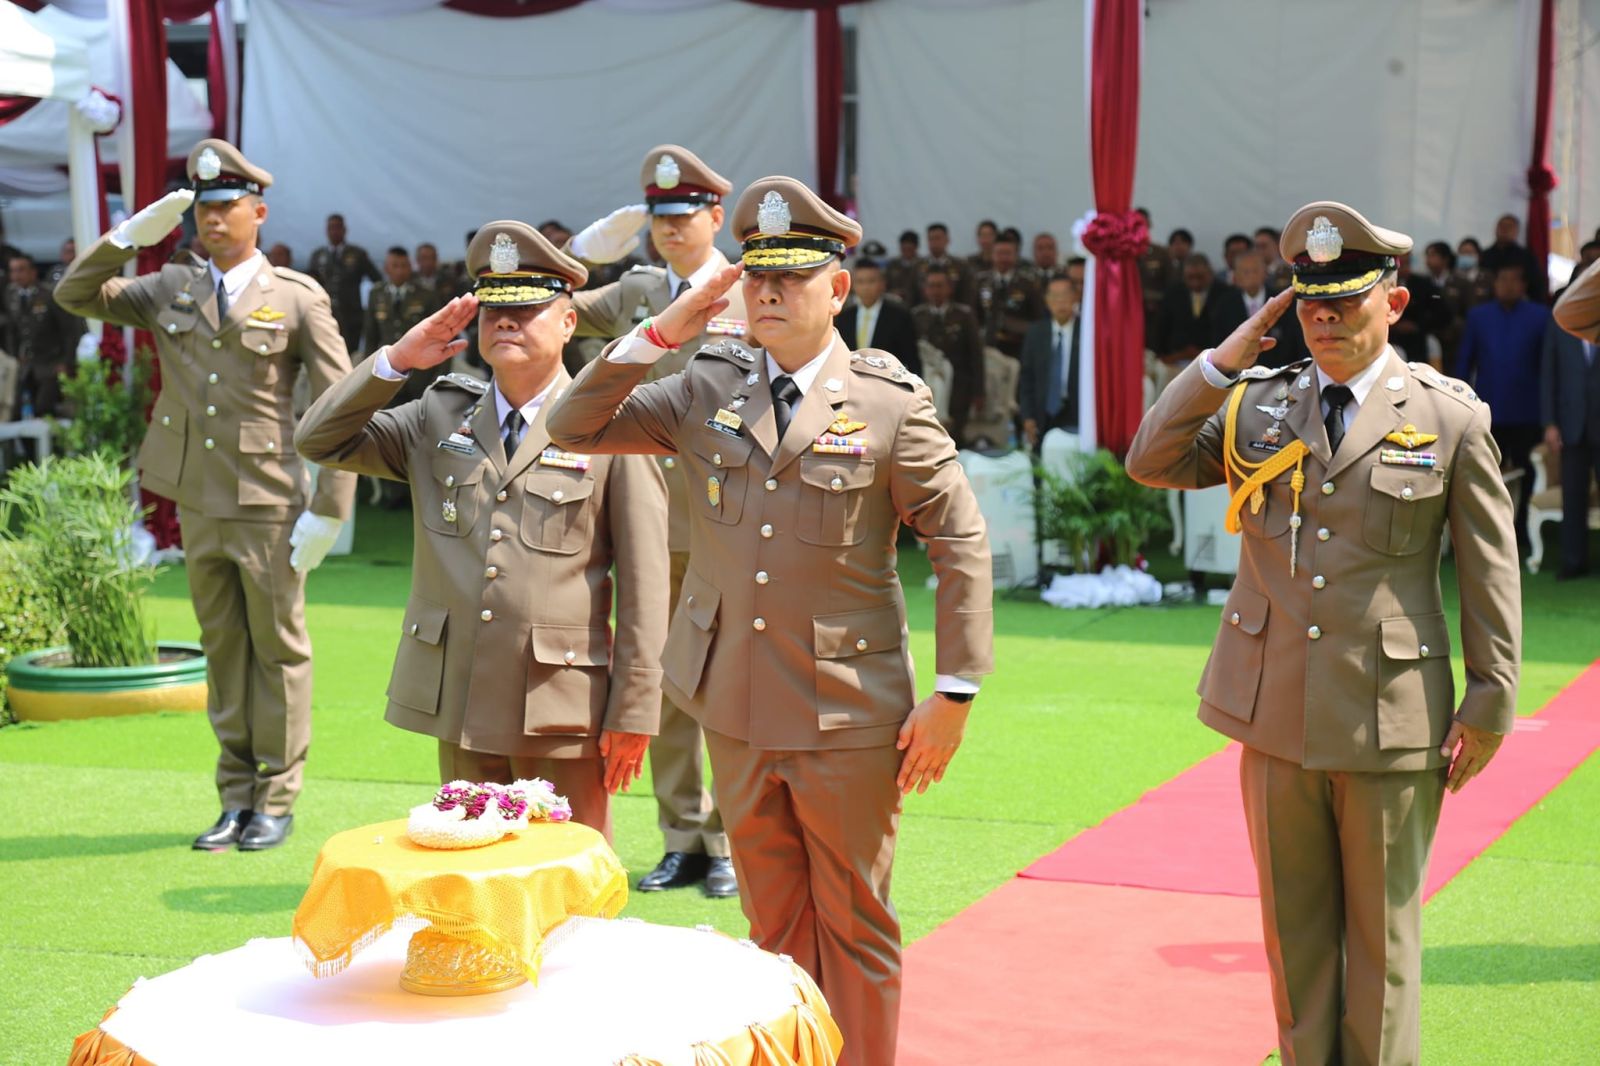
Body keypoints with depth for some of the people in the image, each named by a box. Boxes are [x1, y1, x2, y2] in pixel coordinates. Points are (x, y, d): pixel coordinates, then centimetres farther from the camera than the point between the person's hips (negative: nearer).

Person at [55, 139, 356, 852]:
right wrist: (133, 233, -5)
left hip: (269, 505, -4)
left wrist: (329, 510, -11)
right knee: (222, 652, 11)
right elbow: (75, 295, 9)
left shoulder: (298, 299, -3)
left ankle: (277, 800, 13)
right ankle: (236, 799, 20)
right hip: (197, 504, 4)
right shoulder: (170, 291, 9)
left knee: (278, 650, 3)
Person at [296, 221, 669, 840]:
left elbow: (643, 581, -5)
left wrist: (633, 712, -7)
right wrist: (396, 360, -3)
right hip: (458, 700, 4)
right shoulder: (439, 417, 11)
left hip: (562, 709, -4)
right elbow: (318, 441, 9)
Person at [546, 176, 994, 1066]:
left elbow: (961, 541, -5)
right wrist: (660, 334, -7)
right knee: (774, 922, 15)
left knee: (854, 922, 8)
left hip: (848, 718, -4)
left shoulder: (891, 405, -6)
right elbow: (576, 427, 5)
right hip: (738, 708, 4)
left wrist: (954, 694, -9)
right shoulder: (707, 390, 5)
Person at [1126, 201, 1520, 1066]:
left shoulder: (1451, 419, -2)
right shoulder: (1256, 406, 7)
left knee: (1381, 930, 8)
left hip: (1392, 719, -3)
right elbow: (1151, 462, -2)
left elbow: (1491, 574, 0)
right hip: (1277, 710, 3)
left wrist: (1490, 703, -2)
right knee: (1294, 926, 13)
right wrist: (1228, 356, -6)